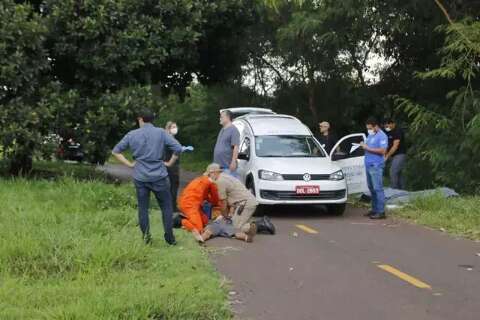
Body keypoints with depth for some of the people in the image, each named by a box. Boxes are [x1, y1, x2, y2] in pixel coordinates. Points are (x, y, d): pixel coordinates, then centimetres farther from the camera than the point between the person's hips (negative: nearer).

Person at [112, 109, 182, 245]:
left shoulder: (132, 135, 4)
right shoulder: (161, 133, -1)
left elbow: (115, 151, 8)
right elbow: (178, 148, -9)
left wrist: (129, 164, 9)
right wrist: (170, 163, 3)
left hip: (140, 177, 1)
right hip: (159, 176, -1)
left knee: (143, 208, 10)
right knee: (166, 207, 9)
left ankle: (146, 238, 8)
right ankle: (169, 238, 8)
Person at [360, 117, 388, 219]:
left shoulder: (382, 136, -10)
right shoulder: (370, 135, 18)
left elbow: (382, 151, -20)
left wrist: (368, 148, -19)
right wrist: (363, 145, 8)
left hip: (376, 166, -9)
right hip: (368, 165, 9)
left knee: (378, 188, -10)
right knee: (371, 188, 12)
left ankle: (381, 212, -9)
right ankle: (375, 209, 20)